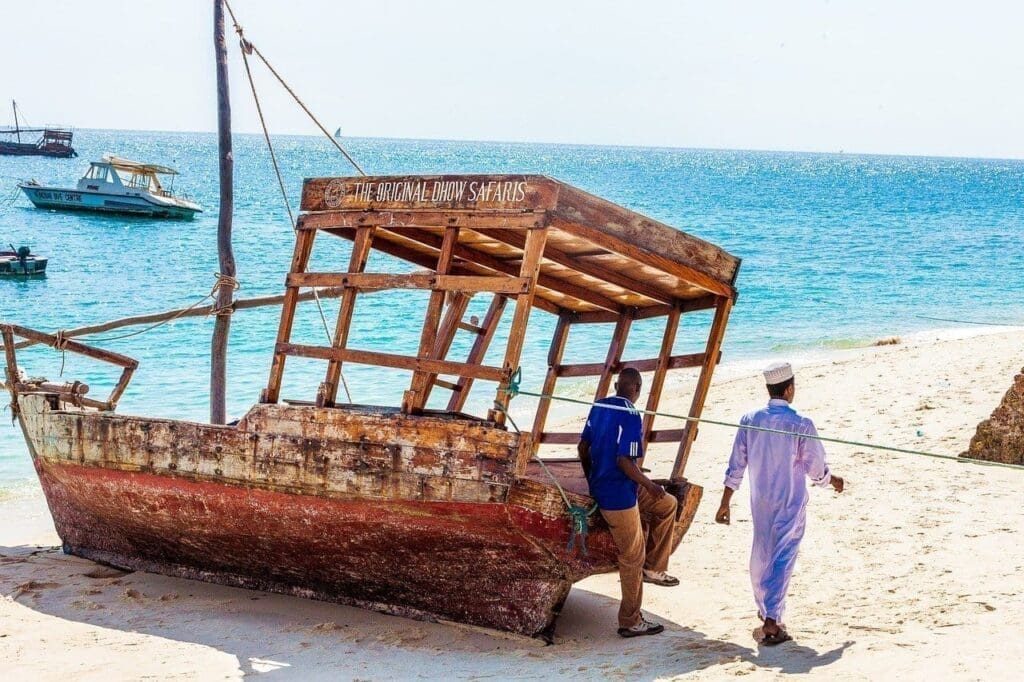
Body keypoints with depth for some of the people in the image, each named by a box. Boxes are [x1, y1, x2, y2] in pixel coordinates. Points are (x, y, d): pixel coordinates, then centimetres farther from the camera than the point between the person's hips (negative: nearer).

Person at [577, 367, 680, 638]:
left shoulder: (599, 406, 5)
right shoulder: (630, 416, -20)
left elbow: (583, 446, 11)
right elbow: (624, 461, -25)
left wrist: (591, 477, 25)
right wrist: (649, 485, -11)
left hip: (600, 485, 9)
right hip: (618, 495, -9)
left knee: (668, 505, 22)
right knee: (632, 557, 3)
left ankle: (653, 568, 23)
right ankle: (630, 622, 13)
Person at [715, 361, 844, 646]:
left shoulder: (750, 421, -4)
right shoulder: (801, 425, -15)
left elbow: (736, 466, 0)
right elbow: (817, 470, -8)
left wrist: (725, 503, 6)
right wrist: (833, 481, 14)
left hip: (760, 502, 4)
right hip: (790, 504, -4)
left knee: (760, 555, 19)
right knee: (782, 560, -2)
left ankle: (764, 610, 38)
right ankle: (771, 622, -10)